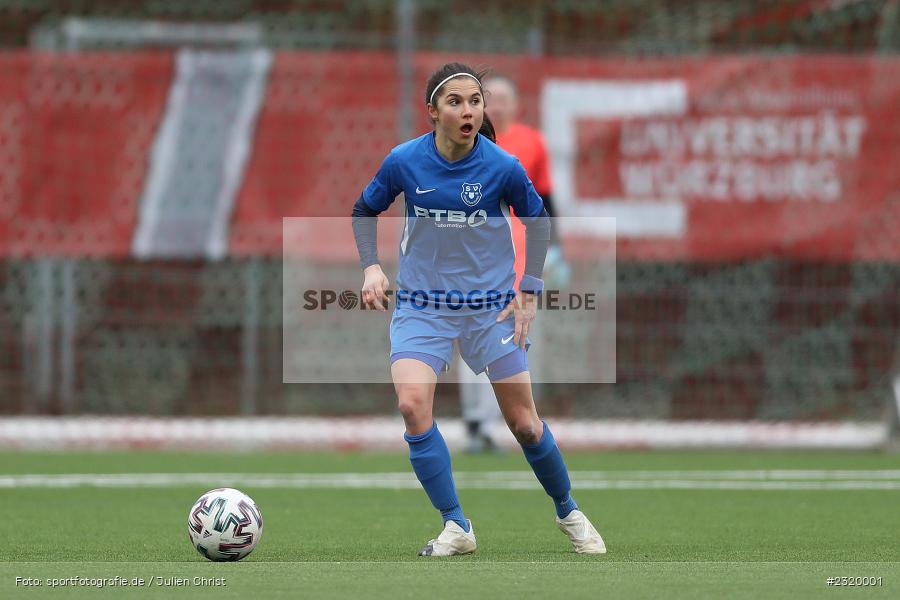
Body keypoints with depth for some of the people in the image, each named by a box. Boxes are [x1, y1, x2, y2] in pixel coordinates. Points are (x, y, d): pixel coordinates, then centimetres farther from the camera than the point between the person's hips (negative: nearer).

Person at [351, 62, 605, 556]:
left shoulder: (503, 168, -13)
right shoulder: (404, 162, -12)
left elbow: (537, 219, 5)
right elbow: (365, 210, 7)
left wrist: (529, 290, -1)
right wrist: (371, 266, -7)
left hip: (490, 306, 0)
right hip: (421, 305, 0)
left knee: (524, 423, 4)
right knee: (412, 404, -22)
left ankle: (568, 512, 30)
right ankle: (456, 527, -12)